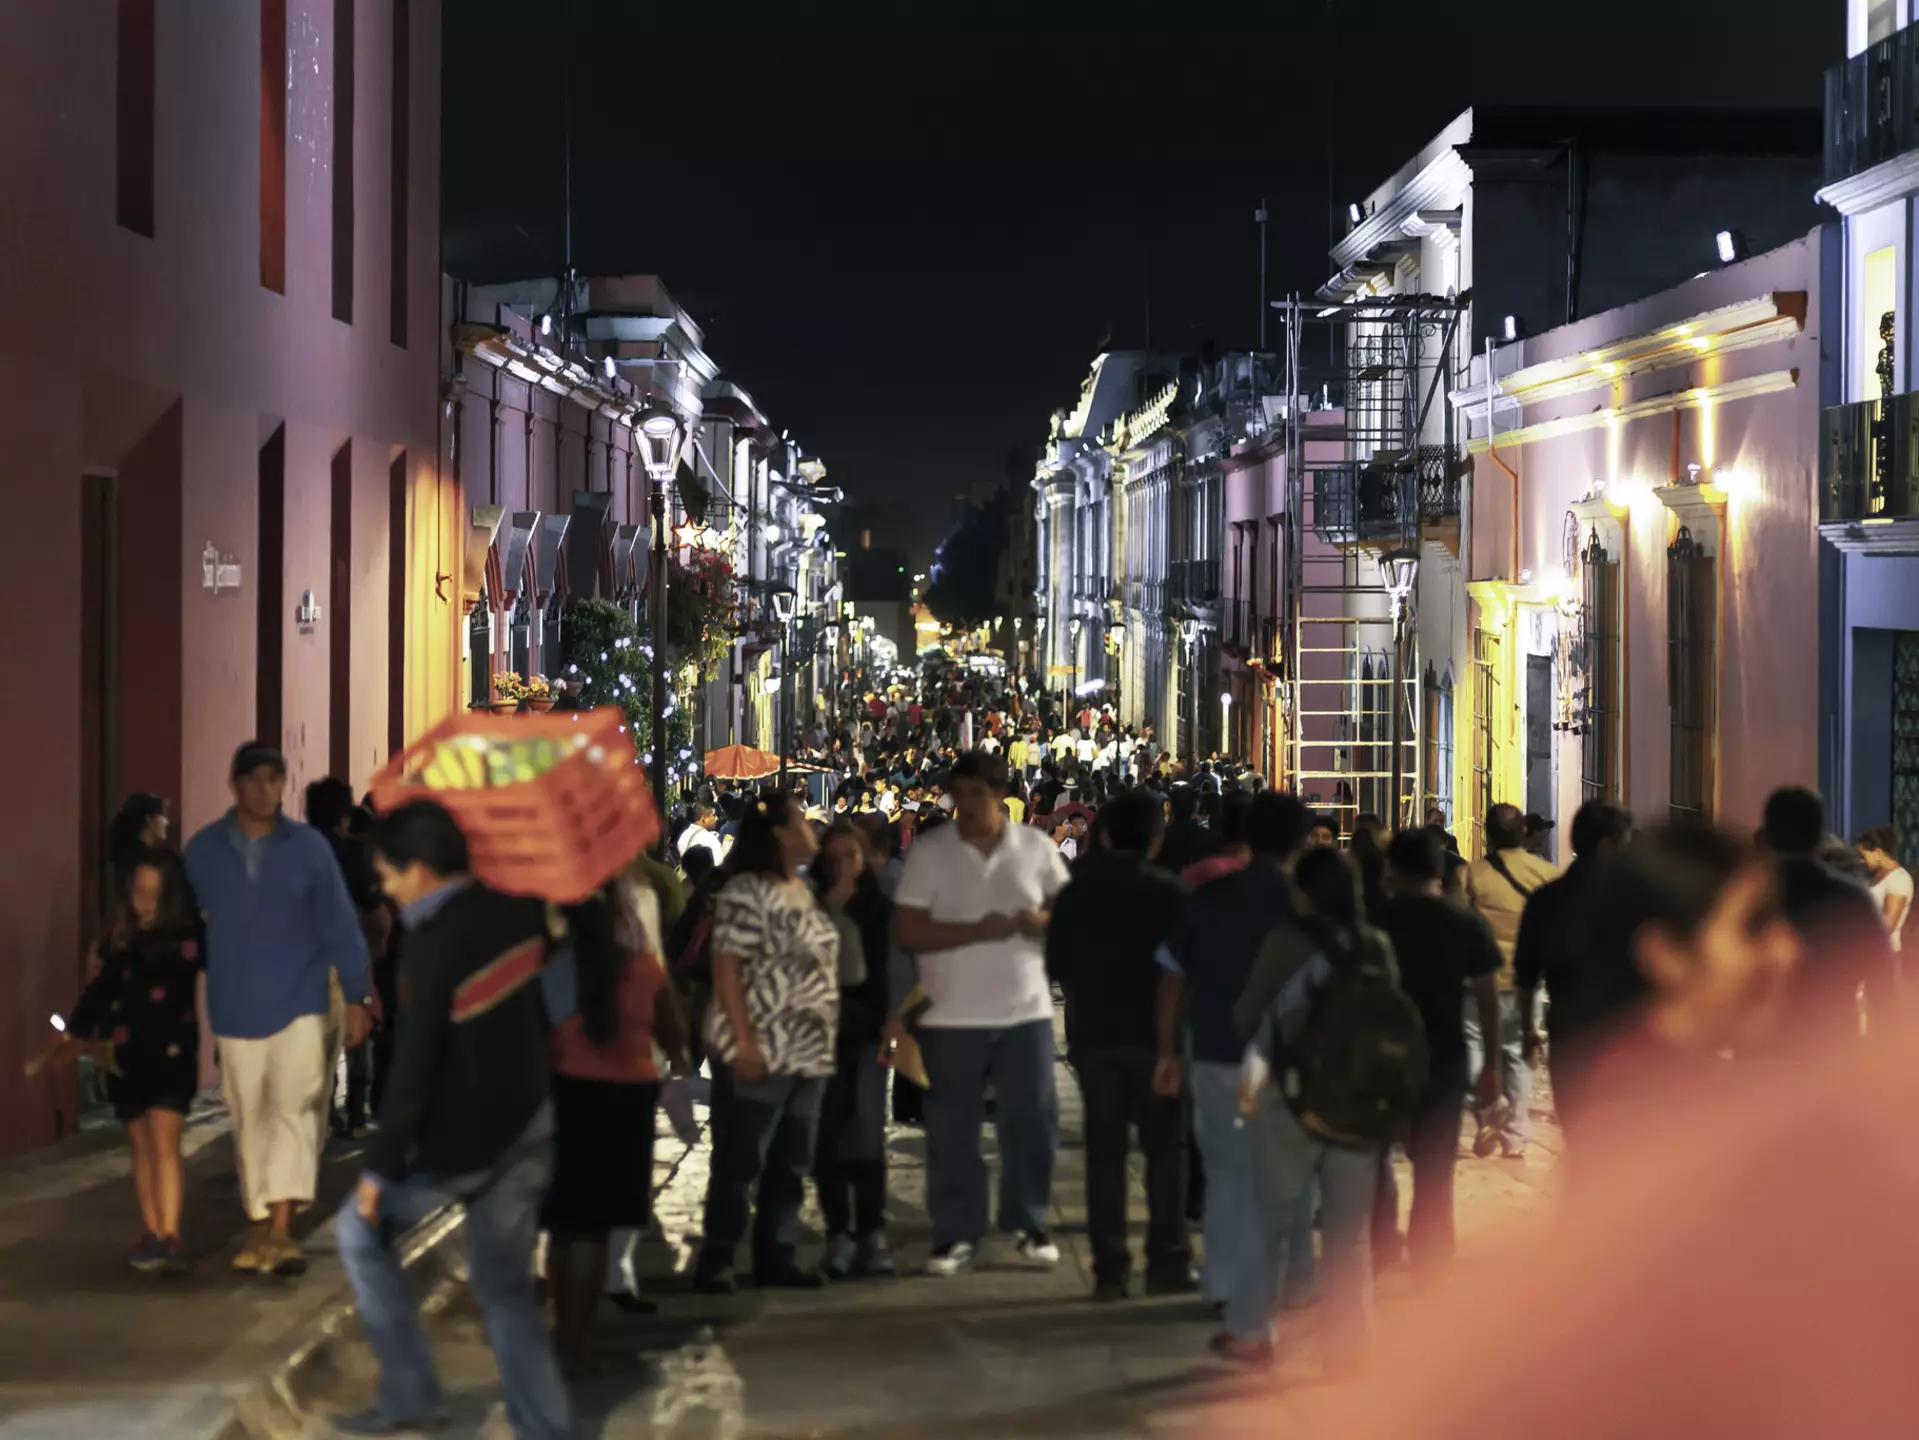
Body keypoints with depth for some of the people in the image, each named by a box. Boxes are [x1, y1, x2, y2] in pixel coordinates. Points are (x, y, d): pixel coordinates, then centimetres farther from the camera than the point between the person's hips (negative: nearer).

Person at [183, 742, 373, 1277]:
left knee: (295, 1109, -12)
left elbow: (339, 923, -2)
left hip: (299, 1004, -2)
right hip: (234, 1009, 2)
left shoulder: (308, 846, -4)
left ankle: (281, 1230, -13)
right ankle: (261, 1227, 21)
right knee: (250, 1121, 10)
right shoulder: (203, 850, -1)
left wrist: (357, 997, -3)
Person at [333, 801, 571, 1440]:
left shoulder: (436, 948, -22)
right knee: (507, 1289, 14)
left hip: (461, 1144, -7)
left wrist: (379, 1168, -12)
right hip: (526, 1131, 7)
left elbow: (411, 1074, -20)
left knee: (360, 1230, 15)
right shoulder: (514, 912, -1)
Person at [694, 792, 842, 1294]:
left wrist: (825, 1038, 16)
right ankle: (715, 1262, 4)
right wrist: (744, 1042, -21)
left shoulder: (803, 891, 14)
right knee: (740, 1164, -3)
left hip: (807, 1053, 8)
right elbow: (726, 968, -16)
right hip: (760, 1052, -8)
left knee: (791, 1165, 11)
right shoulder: (745, 892, -12)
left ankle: (776, 1258, 18)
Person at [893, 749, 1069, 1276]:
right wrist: (976, 931, -21)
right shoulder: (928, 850, -4)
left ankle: (1028, 1224, 20)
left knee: (1032, 1118, 5)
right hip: (952, 1015, -1)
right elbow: (909, 931, -10)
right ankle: (956, 1234, 12)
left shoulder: (1036, 846, 2)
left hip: (1025, 1009, 2)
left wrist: (1044, 922, -14)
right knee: (952, 1129, 3)